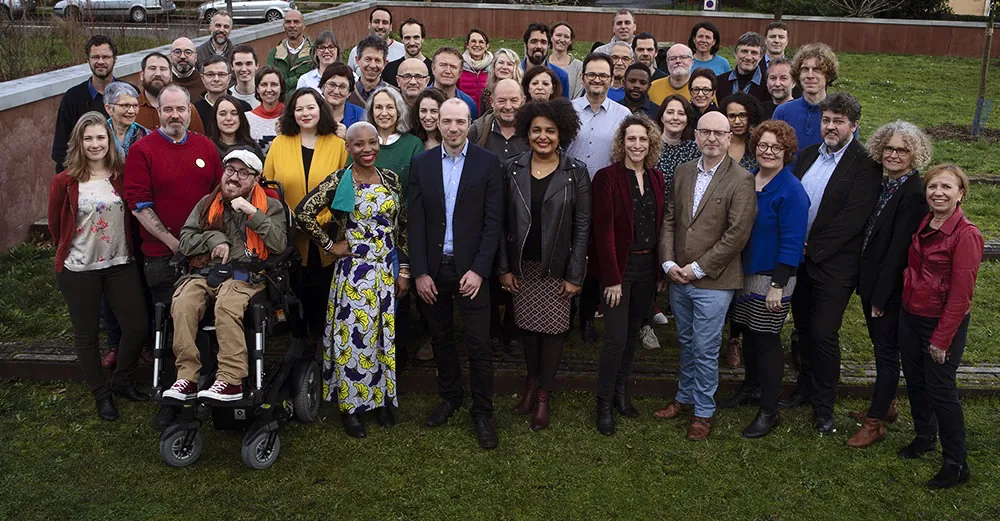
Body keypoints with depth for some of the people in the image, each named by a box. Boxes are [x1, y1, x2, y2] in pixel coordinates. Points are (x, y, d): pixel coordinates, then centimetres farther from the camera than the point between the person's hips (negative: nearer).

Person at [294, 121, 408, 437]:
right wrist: (330, 245, -8)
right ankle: (351, 404, 16)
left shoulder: (391, 180, 5)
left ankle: (382, 398, 28)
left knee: (384, 334, 12)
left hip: (387, 270, 4)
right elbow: (303, 213, -11)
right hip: (353, 270, -4)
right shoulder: (338, 181, -7)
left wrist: (404, 269, 5)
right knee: (353, 336, 1)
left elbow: (402, 227, 8)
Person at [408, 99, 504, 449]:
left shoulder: (488, 163, -3)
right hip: (432, 268, 3)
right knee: (441, 338, 15)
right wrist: (419, 272, -5)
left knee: (479, 344, 0)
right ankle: (450, 397, 33)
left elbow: (494, 220, -6)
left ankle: (482, 411, 15)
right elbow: (416, 221, 1)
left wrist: (478, 270, -12)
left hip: (470, 269, -3)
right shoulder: (421, 164, 3)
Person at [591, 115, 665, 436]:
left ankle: (621, 390, 30)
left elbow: (660, 226, 9)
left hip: (648, 266, 5)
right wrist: (612, 278, -16)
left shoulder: (656, 179, 8)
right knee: (616, 338, -6)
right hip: (619, 266, -5)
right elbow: (603, 230, -13)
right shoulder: (607, 177, -10)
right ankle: (604, 403, 10)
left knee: (632, 334, 14)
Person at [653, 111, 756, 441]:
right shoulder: (683, 172, 8)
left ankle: (704, 411, 20)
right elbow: (669, 220, 9)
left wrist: (698, 268, -14)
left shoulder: (741, 180, -10)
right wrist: (668, 262, -3)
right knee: (686, 343, 19)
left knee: (705, 350, 3)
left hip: (713, 281, -5)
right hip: (678, 277, 5)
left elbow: (737, 234, -15)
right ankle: (685, 398, 36)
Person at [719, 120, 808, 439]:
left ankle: (769, 412, 12)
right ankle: (751, 388, 38)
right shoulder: (746, 180, 5)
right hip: (744, 272, 7)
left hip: (772, 277, -7)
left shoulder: (791, 191, -16)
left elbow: (792, 243, -18)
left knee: (766, 340, 0)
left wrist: (778, 286, -20)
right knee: (748, 333, 18)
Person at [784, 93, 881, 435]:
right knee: (804, 328, 17)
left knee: (823, 334, -3)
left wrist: (812, 248, -16)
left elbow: (853, 218, -18)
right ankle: (806, 387, 35)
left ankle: (824, 406, 13)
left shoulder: (865, 165, -12)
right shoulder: (808, 154, 9)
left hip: (833, 264, -6)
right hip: (799, 257, 6)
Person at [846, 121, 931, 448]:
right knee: (881, 346, 20)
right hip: (871, 280, 8)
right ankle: (885, 406, 37)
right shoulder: (883, 183, 5)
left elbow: (898, 250, -20)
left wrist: (880, 296, -17)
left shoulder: (914, 194, -20)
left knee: (887, 351, 5)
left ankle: (875, 422, 17)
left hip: (891, 287, -8)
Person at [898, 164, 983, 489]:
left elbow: (961, 294, -18)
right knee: (914, 382, 18)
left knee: (941, 390, 1)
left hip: (943, 322, -7)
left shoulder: (966, 235, -19)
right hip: (910, 316, 7)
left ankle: (956, 464, 16)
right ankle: (924, 436, 41)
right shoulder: (923, 225, 3)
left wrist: (942, 338, -16)